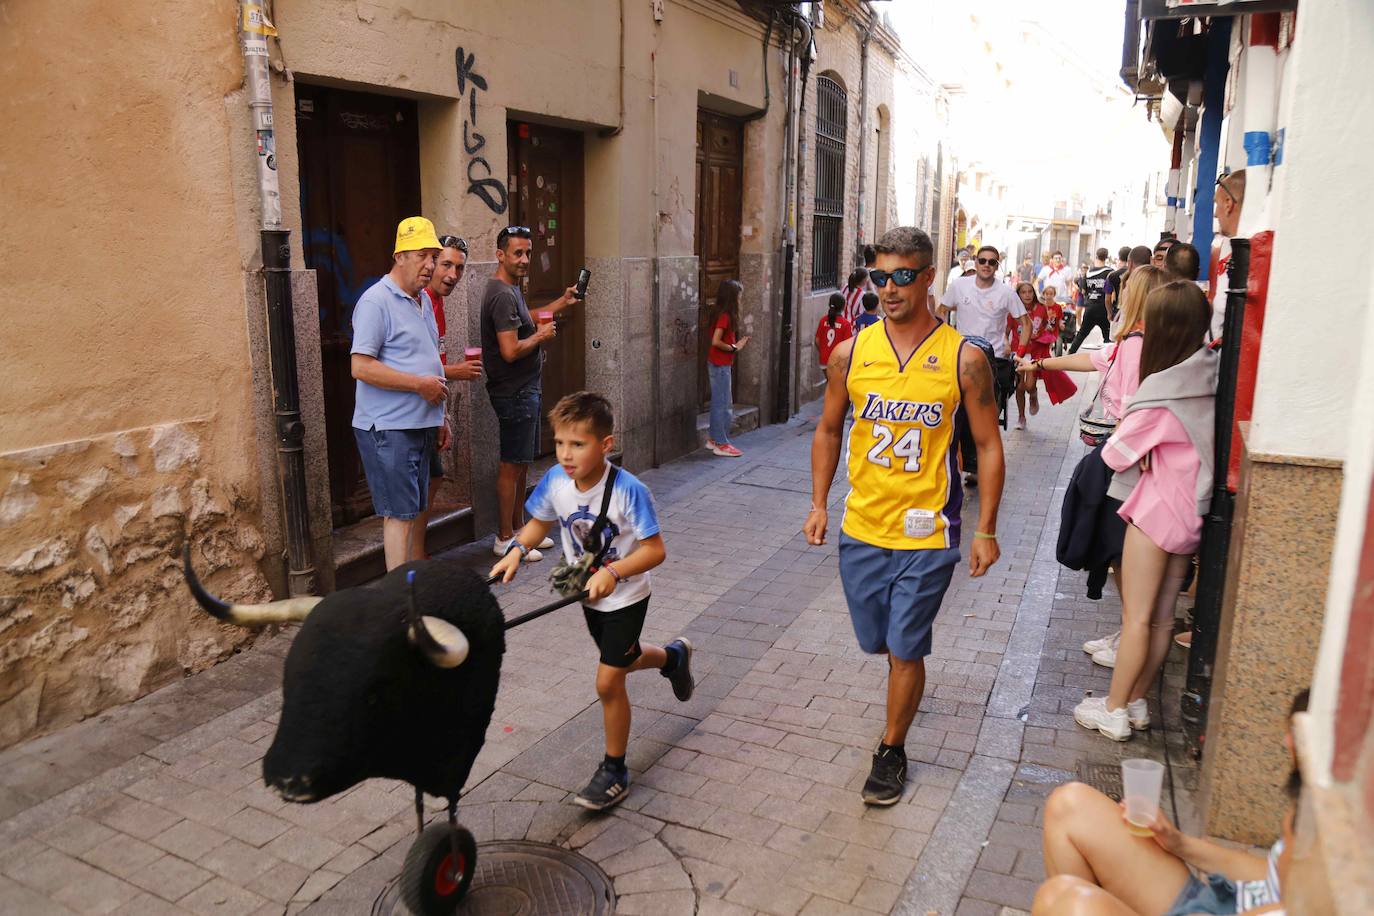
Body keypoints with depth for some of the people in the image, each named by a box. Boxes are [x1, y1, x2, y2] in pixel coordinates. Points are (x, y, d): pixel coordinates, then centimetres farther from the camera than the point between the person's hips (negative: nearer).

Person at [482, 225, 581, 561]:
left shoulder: (512, 289, 13)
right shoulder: (502, 294, -20)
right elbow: (510, 351, -27)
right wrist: (541, 335, -11)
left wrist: (564, 302, 27)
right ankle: (504, 539, 7)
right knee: (511, 465, -2)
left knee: (521, 464, 16)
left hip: (524, 389, 10)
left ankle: (517, 528, 27)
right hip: (515, 392, -10)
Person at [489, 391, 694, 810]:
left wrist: (612, 572, -41)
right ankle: (675, 656, 59)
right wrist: (517, 549, -17)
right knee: (621, 660, 27)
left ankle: (615, 770, 14)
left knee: (608, 681, -7)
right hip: (589, 595, 6)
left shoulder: (628, 490, -32)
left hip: (625, 598, -6)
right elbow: (539, 523, 2)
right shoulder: (555, 481, -16)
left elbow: (655, 550, -27)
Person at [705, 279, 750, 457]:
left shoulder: (719, 313, 9)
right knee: (724, 405, -2)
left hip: (717, 364, 10)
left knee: (719, 403, 16)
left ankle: (713, 439, 25)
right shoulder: (725, 316, -19)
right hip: (720, 366, -10)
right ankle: (721, 444, 4)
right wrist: (734, 348, -14)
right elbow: (716, 341, -25)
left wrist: (735, 344, 5)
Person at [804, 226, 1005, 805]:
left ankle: (891, 752, 26)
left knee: (905, 649, 4)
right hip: (861, 528, 3)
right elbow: (828, 431, 10)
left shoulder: (964, 360, -9)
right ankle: (907, 686, 52)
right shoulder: (851, 354, -2)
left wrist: (986, 529, -5)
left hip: (927, 534, -3)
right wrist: (819, 505, 6)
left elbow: (988, 446, -3)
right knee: (876, 641, 18)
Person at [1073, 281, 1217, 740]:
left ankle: (1114, 711, 15)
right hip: (1192, 509, 7)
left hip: (1158, 509, -7)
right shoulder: (1212, 374, -3)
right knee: (1162, 616, 15)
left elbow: (1116, 454, -12)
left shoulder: (1162, 391, -23)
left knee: (1136, 616, 3)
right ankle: (1136, 701, 29)